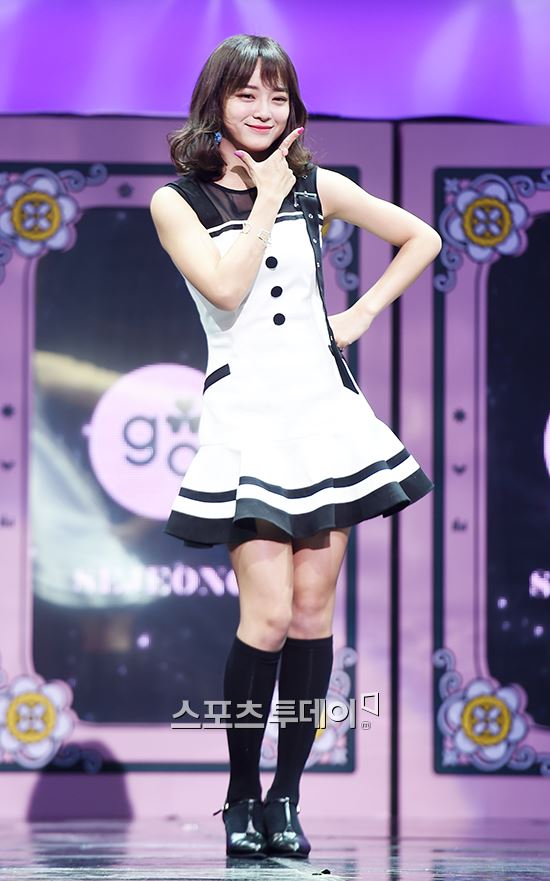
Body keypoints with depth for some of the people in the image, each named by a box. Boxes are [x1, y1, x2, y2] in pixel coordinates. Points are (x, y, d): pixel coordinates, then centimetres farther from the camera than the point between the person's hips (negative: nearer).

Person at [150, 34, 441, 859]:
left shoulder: (316, 187, 9)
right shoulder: (178, 202, 2)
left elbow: (420, 239, 18)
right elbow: (225, 287, -14)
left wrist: (363, 313, 7)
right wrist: (268, 196, -8)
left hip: (324, 409, 3)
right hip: (245, 415, -3)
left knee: (314, 611, 0)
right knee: (268, 614, -13)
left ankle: (287, 797, 8)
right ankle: (242, 797, 1)